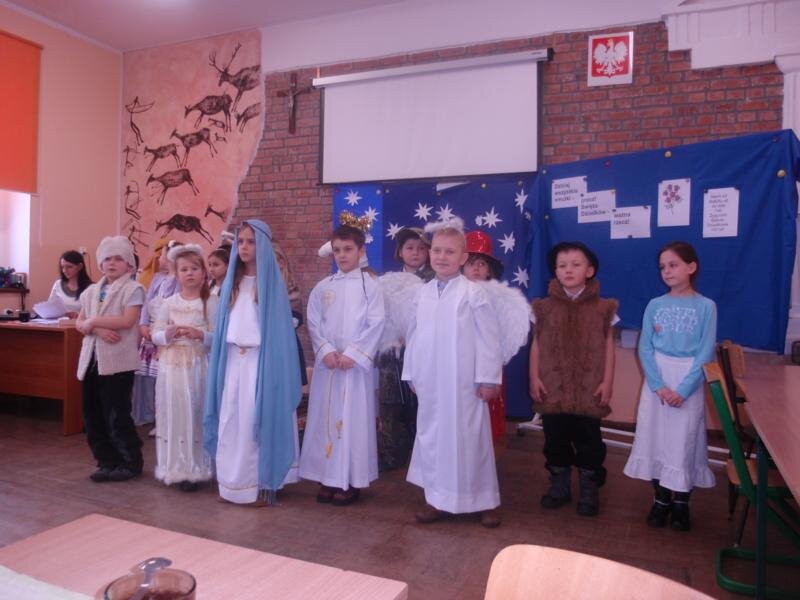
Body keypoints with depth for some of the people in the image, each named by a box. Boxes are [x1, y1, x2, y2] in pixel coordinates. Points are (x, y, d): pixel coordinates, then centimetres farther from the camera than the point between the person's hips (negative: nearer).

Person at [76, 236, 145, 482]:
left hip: (118, 361, -7)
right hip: (92, 359, 7)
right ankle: (108, 462, 24)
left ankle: (132, 462, 16)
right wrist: (98, 330, -12)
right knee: (93, 415, 11)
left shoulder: (133, 289, -6)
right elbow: (79, 323, 8)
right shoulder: (92, 291, 13)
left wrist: (93, 321, -11)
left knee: (116, 415, -1)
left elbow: (127, 321, -18)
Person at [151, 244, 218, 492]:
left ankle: (193, 469, 11)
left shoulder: (211, 302, -2)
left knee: (195, 416, 1)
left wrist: (200, 335, -22)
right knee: (173, 414, 6)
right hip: (172, 366, 3)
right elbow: (155, 335, 8)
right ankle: (174, 468, 19)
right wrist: (167, 334, -12)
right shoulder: (169, 303, 8)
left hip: (198, 367, -3)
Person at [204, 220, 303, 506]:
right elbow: (224, 325, 14)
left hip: (260, 361, -5)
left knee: (257, 420, -3)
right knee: (230, 420, 7)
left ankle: (260, 485, 6)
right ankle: (232, 483, 18)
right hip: (233, 360, 5)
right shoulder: (231, 282, 11)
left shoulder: (272, 282, -4)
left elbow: (279, 328, -7)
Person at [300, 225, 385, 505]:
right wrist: (326, 351, -10)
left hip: (356, 362, -3)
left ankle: (351, 480, 11)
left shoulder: (370, 285, 0)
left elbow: (376, 324, -6)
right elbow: (314, 324, 5)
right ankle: (328, 478, 17)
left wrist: (352, 354, -13)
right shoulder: (322, 287, 8)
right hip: (327, 361, 3)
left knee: (353, 420, 0)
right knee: (325, 419, 6)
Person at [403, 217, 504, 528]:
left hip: (463, 384, -5)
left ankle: (484, 501, 21)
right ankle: (437, 497, 29)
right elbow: (414, 335, 11)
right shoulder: (422, 293, 7)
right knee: (432, 436, 13)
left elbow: (489, 338, -9)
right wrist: (411, 373, 12)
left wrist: (488, 378, -10)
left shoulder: (472, 293, -8)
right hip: (429, 383, 5)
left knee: (468, 439, 4)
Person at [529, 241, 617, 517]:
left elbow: (608, 346, 2)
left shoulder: (602, 308, 0)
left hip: (589, 387, -1)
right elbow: (536, 344, 5)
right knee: (555, 437, 11)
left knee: (588, 438, 7)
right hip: (552, 386, 1)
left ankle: (590, 489, 24)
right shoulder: (544, 307, 2)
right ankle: (559, 484, 29)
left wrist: (607, 382, -3)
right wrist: (534, 377, -1)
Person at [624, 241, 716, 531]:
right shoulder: (655, 305, 2)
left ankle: (681, 503, 20)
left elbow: (705, 353, -8)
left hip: (688, 383, -2)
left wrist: (683, 389, -15)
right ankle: (661, 499, 22)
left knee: (684, 441, 3)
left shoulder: (706, 306, -4)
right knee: (655, 438, 6)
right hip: (656, 380, 2)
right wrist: (658, 385, -12)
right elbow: (645, 348, -1)